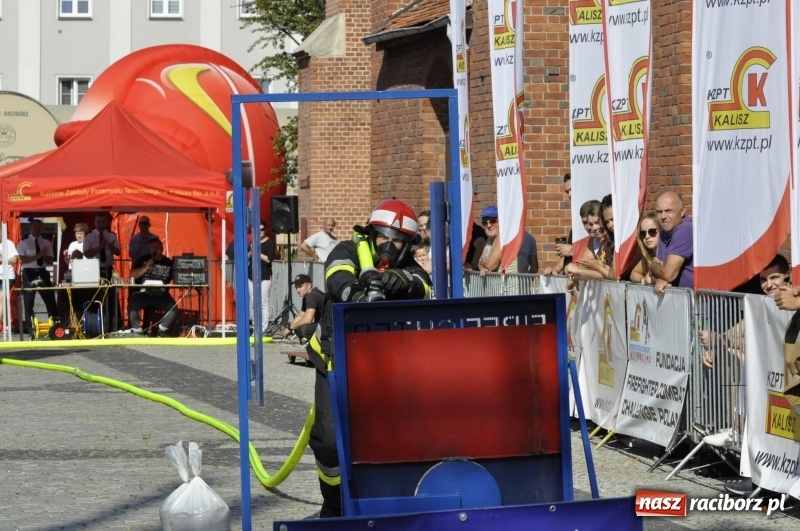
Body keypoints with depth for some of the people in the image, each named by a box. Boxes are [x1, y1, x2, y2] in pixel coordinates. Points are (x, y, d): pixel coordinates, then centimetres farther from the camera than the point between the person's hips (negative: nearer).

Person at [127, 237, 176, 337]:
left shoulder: (169, 263, 10)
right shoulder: (142, 260, 11)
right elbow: (132, 275, 1)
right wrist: (145, 268, -10)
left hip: (161, 295, 0)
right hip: (143, 293, 0)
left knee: (173, 308, -25)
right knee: (132, 305, -29)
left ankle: (162, 329, -7)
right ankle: (136, 330, -17)